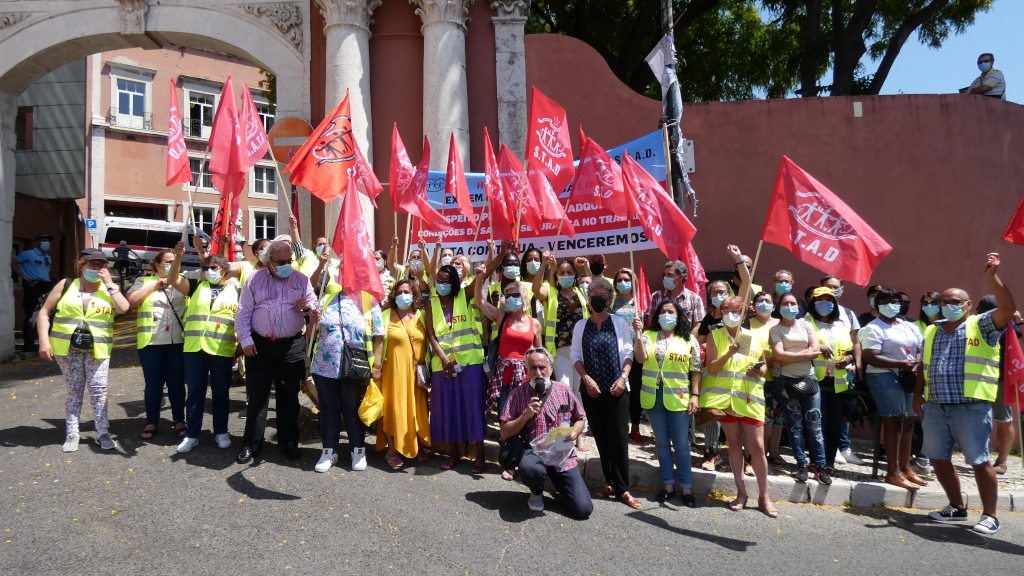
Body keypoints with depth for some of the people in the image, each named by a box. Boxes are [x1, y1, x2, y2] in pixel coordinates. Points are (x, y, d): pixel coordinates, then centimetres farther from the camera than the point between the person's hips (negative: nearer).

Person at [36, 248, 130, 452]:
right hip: (68, 347, 0)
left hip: (98, 349, 0)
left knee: (99, 390, -2)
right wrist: (44, 340, -5)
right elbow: (44, 312, 4)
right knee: (74, 390, 7)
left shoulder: (110, 288, 6)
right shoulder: (66, 285, 4)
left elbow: (123, 308, -13)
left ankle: (102, 433, 6)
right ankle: (72, 434, 15)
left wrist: (108, 283, -10)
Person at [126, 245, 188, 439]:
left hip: (178, 342, 0)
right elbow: (131, 300, -4)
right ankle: (152, 422, 19)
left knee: (177, 383, 7)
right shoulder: (144, 281, 9)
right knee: (153, 384, 7)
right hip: (151, 342, 0)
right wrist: (155, 285, -6)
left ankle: (179, 420, 17)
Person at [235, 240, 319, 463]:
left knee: (289, 395, 9)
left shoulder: (301, 280, 4)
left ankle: (289, 442, 21)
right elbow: (243, 313, 2)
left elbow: (315, 308, 9)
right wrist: (246, 340, -6)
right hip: (260, 345, 0)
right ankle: (251, 444, 15)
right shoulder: (254, 280, 2)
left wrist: (307, 307, -14)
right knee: (257, 396, 3)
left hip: (292, 346, 1)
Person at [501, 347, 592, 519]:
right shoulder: (518, 394, 1)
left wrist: (575, 432, -6)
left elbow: (579, 419, 17)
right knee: (530, 470, -39)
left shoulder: (564, 391, 7)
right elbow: (504, 433, 0)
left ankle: (556, 480, 21)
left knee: (583, 509, -11)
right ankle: (536, 492, 0)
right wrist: (525, 416, -14)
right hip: (534, 452, -2)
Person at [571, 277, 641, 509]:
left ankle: (622, 488, 2)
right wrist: (587, 379, -7)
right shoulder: (581, 325, 7)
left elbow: (628, 353, 1)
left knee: (618, 437, -4)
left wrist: (623, 377, -12)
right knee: (601, 437, 7)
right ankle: (610, 482, 17)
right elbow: (576, 356, 6)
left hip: (616, 389, -2)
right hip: (591, 390, 2)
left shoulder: (619, 322, 2)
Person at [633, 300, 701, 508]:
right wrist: (638, 333, -21)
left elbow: (696, 370, 1)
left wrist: (695, 395, -6)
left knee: (681, 443, 4)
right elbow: (640, 358, -12)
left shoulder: (690, 340, 3)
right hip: (653, 397, 2)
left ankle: (686, 487, 15)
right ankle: (668, 484, 22)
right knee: (662, 442, 11)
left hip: (678, 398, -2)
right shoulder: (648, 335, 4)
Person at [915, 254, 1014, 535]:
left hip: (971, 407, -6)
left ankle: (989, 516, 13)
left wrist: (992, 275, -21)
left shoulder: (981, 326, 1)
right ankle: (957, 508, 27)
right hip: (935, 407, 6)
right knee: (938, 459, 11)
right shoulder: (931, 332, 16)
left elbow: (1007, 309, -17)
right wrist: (918, 395, 14)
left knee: (979, 461, -1)